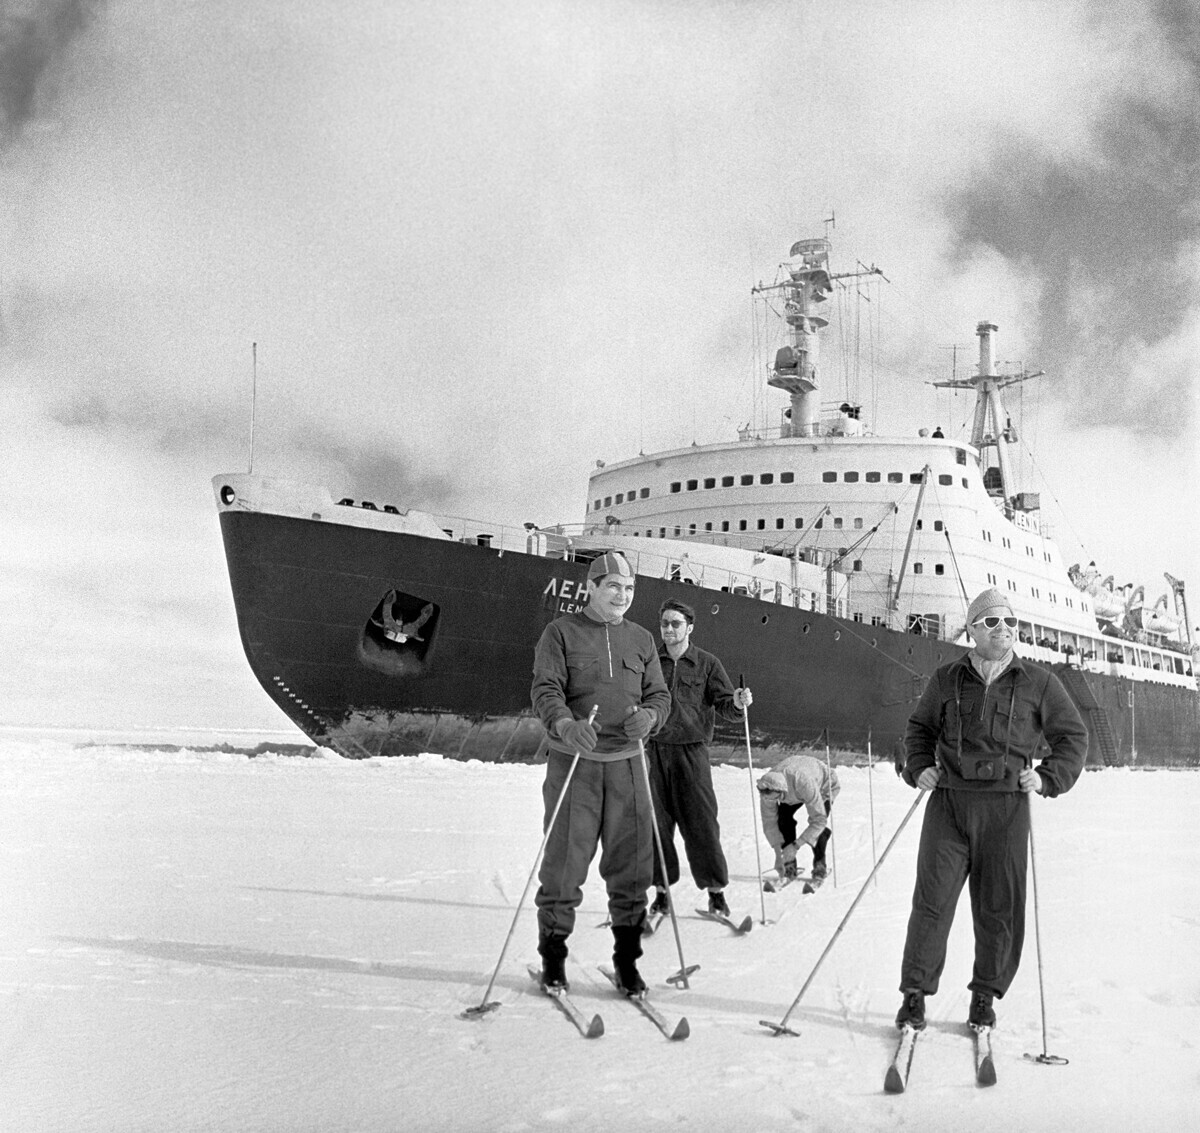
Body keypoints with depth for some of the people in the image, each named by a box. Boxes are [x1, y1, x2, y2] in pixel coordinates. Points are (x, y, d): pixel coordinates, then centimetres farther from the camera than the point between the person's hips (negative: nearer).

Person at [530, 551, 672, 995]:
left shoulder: (641, 639, 14)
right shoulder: (561, 632, 2)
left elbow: (659, 693, 12)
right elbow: (545, 689, -8)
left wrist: (650, 715, -12)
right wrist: (565, 724, -28)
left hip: (626, 762, 3)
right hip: (572, 761, -3)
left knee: (632, 863, 4)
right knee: (565, 860, 0)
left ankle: (627, 957, 18)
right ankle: (552, 954, 17)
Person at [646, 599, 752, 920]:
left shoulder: (707, 664, 5)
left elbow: (723, 705, 0)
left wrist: (737, 703, -21)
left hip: (691, 752, -2)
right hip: (653, 751, 2)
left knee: (701, 823, -3)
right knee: (656, 822, 4)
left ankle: (716, 889, 8)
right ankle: (662, 889, 15)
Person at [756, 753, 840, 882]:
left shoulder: (805, 784, -49)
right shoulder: (767, 788, -33)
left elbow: (819, 820, -43)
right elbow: (769, 822, -22)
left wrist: (795, 846, -45)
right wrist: (778, 854, -26)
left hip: (824, 784, -4)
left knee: (818, 823, -24)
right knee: (783, 817, -16)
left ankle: (820, 866, -3)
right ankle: (790, 866, -3)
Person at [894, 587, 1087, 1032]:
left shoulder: (1038, 683, 4)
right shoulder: (946, 680, 7)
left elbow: (1073, 736, 11)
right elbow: (920, 728, 20)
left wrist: (1048, 778, -3)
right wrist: (919, 766, 3)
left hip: (1007, 807, 0)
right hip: (949, 801, 0)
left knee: (999, 908, 6)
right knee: (932, 900, -4)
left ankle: (985, 996, 22)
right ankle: (915, 993, 7)